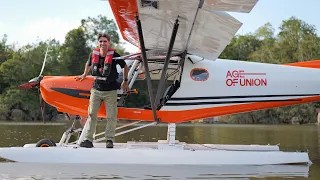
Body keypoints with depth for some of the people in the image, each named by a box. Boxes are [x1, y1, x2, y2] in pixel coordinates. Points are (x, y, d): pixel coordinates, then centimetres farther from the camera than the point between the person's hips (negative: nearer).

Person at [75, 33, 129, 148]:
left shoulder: (114, 55, -9)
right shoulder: (93, 54, 0)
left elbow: (125, 66, 7)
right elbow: (88, 64, 24)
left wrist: (125, 81, 12)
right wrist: (84, 75, 32)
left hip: (110, 91, -3)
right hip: (96, 90, 3)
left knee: (111, 116, 0)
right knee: (91, 114, 2)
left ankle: (110, 140, 10)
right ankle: (88, 139, 6)